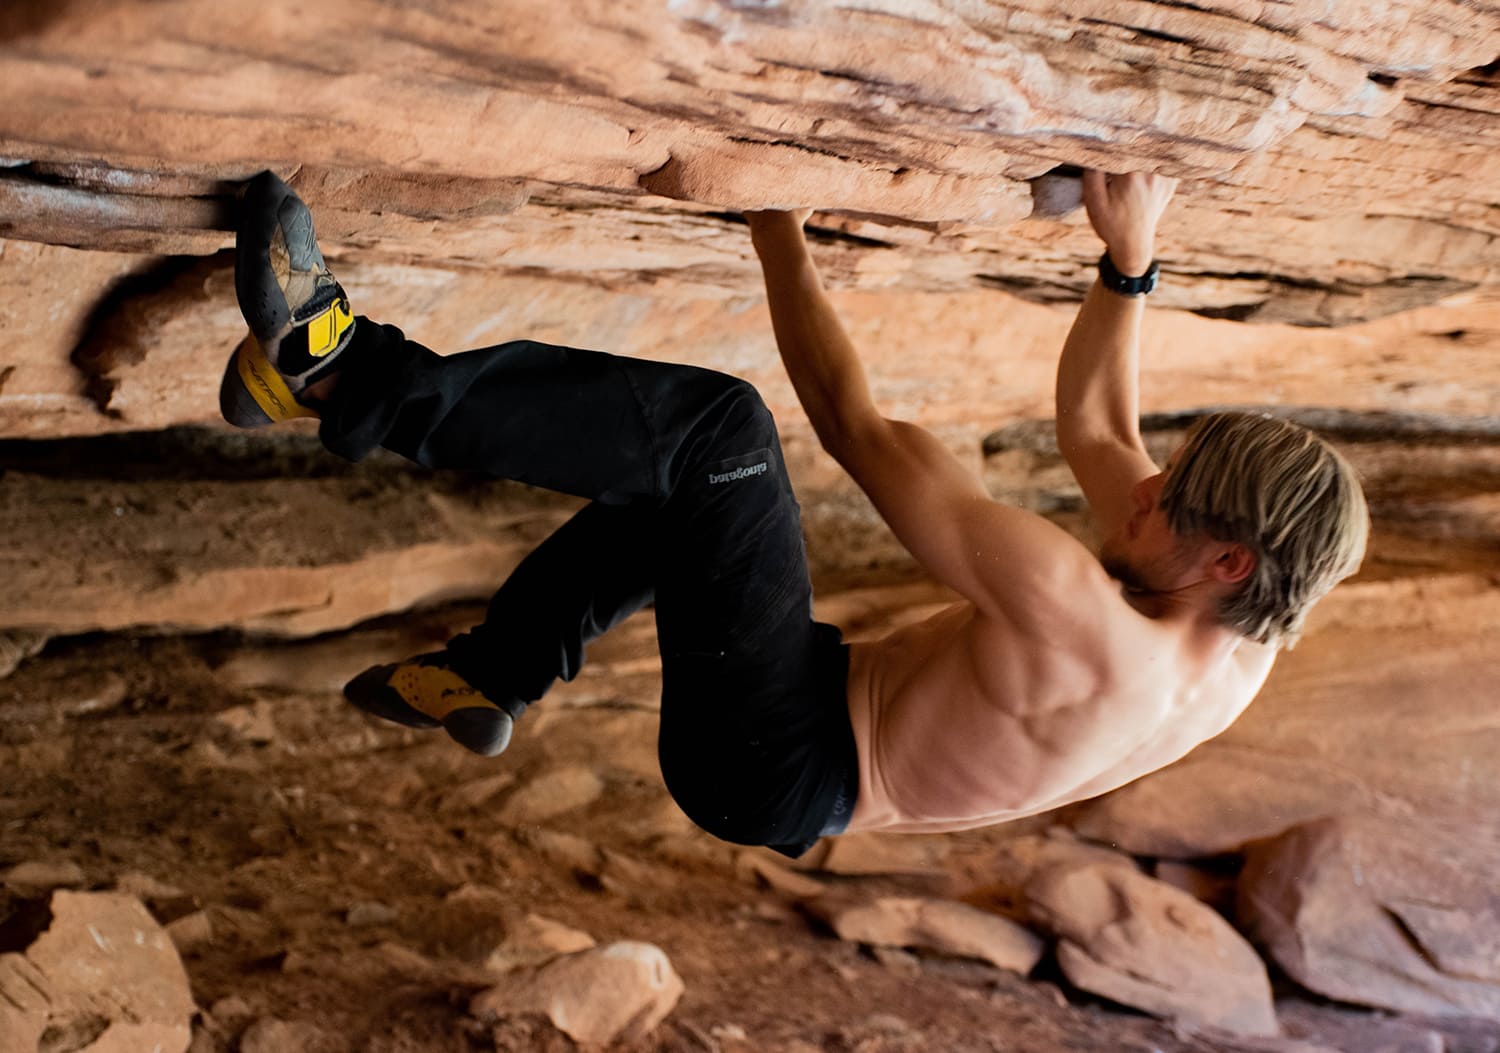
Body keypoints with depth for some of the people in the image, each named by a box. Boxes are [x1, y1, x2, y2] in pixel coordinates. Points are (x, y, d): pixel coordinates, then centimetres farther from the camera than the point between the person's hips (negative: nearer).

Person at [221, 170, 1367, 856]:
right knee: (680, 488, 21)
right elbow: (1093, 421, 11)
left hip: (765, 760, -9)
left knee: (716, 423, -27)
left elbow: (859, 430, -24)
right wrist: (1131, 263, 9)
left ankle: (344, 377, -23)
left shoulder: (1087, 630, -30)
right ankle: (492, 674, 26)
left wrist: (784, 245, -15)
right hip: (813, 789, 9)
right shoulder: (1240, 649, -4)